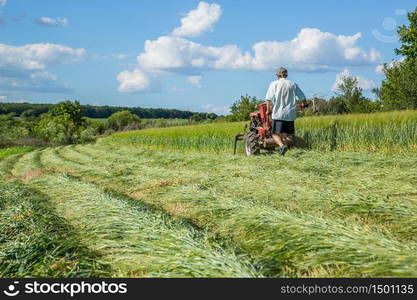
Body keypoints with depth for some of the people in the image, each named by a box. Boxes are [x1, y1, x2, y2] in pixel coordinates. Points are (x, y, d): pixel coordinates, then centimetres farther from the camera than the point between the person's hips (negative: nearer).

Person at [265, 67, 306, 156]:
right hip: (290, 114, 3)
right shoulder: (293, 84, 9)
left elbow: (269, 99, -6)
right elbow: (303, 98, 12)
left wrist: (268, 110, 6)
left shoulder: (274, 84, 2)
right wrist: (305, 105, 33)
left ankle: (281, 145, -28)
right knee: (287, 135, 12)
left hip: (278, 114, -3)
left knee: (275, 134, -4)